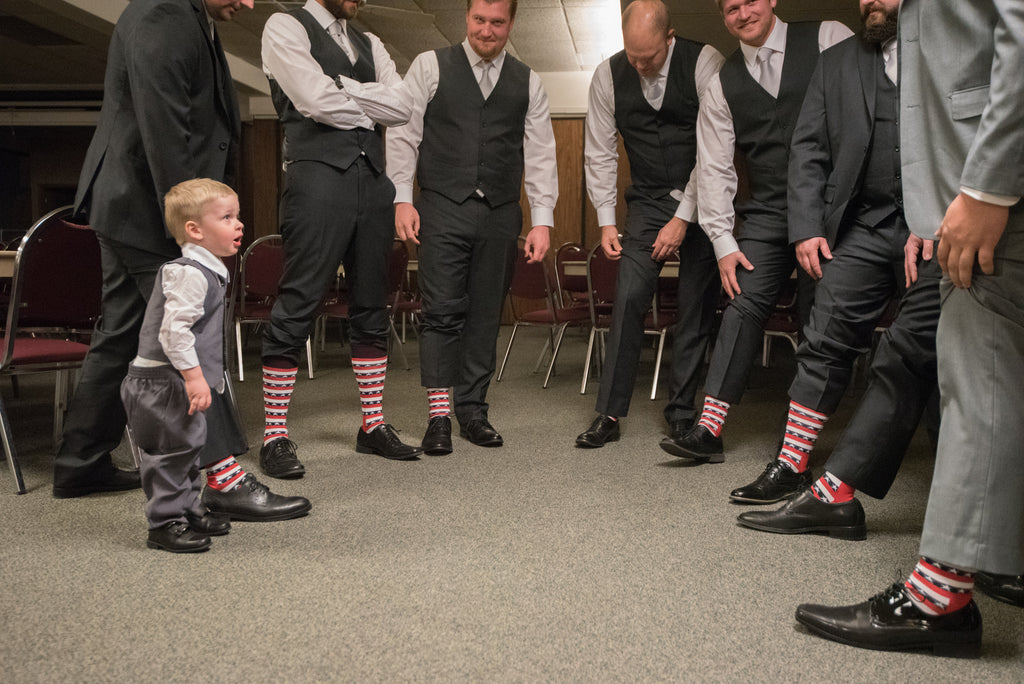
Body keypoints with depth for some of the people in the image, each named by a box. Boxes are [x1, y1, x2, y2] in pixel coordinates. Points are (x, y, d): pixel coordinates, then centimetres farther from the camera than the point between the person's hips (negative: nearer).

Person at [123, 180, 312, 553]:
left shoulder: (208, 270, 13)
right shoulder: (189, 273, -20)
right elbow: (174, 329, -27)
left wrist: (199, 378, 24)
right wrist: (194, 377, -28)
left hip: (179, 381, 11)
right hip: (162, 382, -11)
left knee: (188, 448, 19)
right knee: (173, 451, -4)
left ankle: (189, 511, 31)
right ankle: (165, 524, 7)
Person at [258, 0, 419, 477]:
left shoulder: (369, 44, 23)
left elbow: (402, 106, 5)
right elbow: (317, 102, -11)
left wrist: (343, 90, -4)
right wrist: (371, 111, 4)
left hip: (373, 179, 7)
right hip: (318, 174, -6)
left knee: (372, 308, 9)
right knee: (298, 307, -7)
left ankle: (373, 425, 18)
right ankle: (275, 437, 1)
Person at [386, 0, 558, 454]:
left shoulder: (527, 82, 13)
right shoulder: (430, 67, 7)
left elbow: (541, 155, 11)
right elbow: (403, 134, 4)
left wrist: (542, 219, 3)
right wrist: (402, 198, -6)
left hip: (500, 214, 3)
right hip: (443, 209, -2)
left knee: (486, 315, 6)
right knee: (441, 311, -7)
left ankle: (472, 410, 16)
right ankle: (438, 416, -1)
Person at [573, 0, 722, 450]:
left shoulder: (704, 63, -12)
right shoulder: (608, 76, -3)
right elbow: (600, 153, 3)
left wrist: (684, 217, -16)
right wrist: (606, 220, -3)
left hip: (701, 201, -1)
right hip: (647, 202, 2)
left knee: (696, 307, 0)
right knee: (628, 297, -10)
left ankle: (681, 413, 12)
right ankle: (609, 413, -4)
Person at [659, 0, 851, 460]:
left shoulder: (828, 39, 5)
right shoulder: (723, 83, 11)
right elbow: (713, 167, 9)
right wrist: (723, 241, 2)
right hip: (767, 214, 2)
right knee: (744, 304, -7)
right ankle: (709, 428, -8)